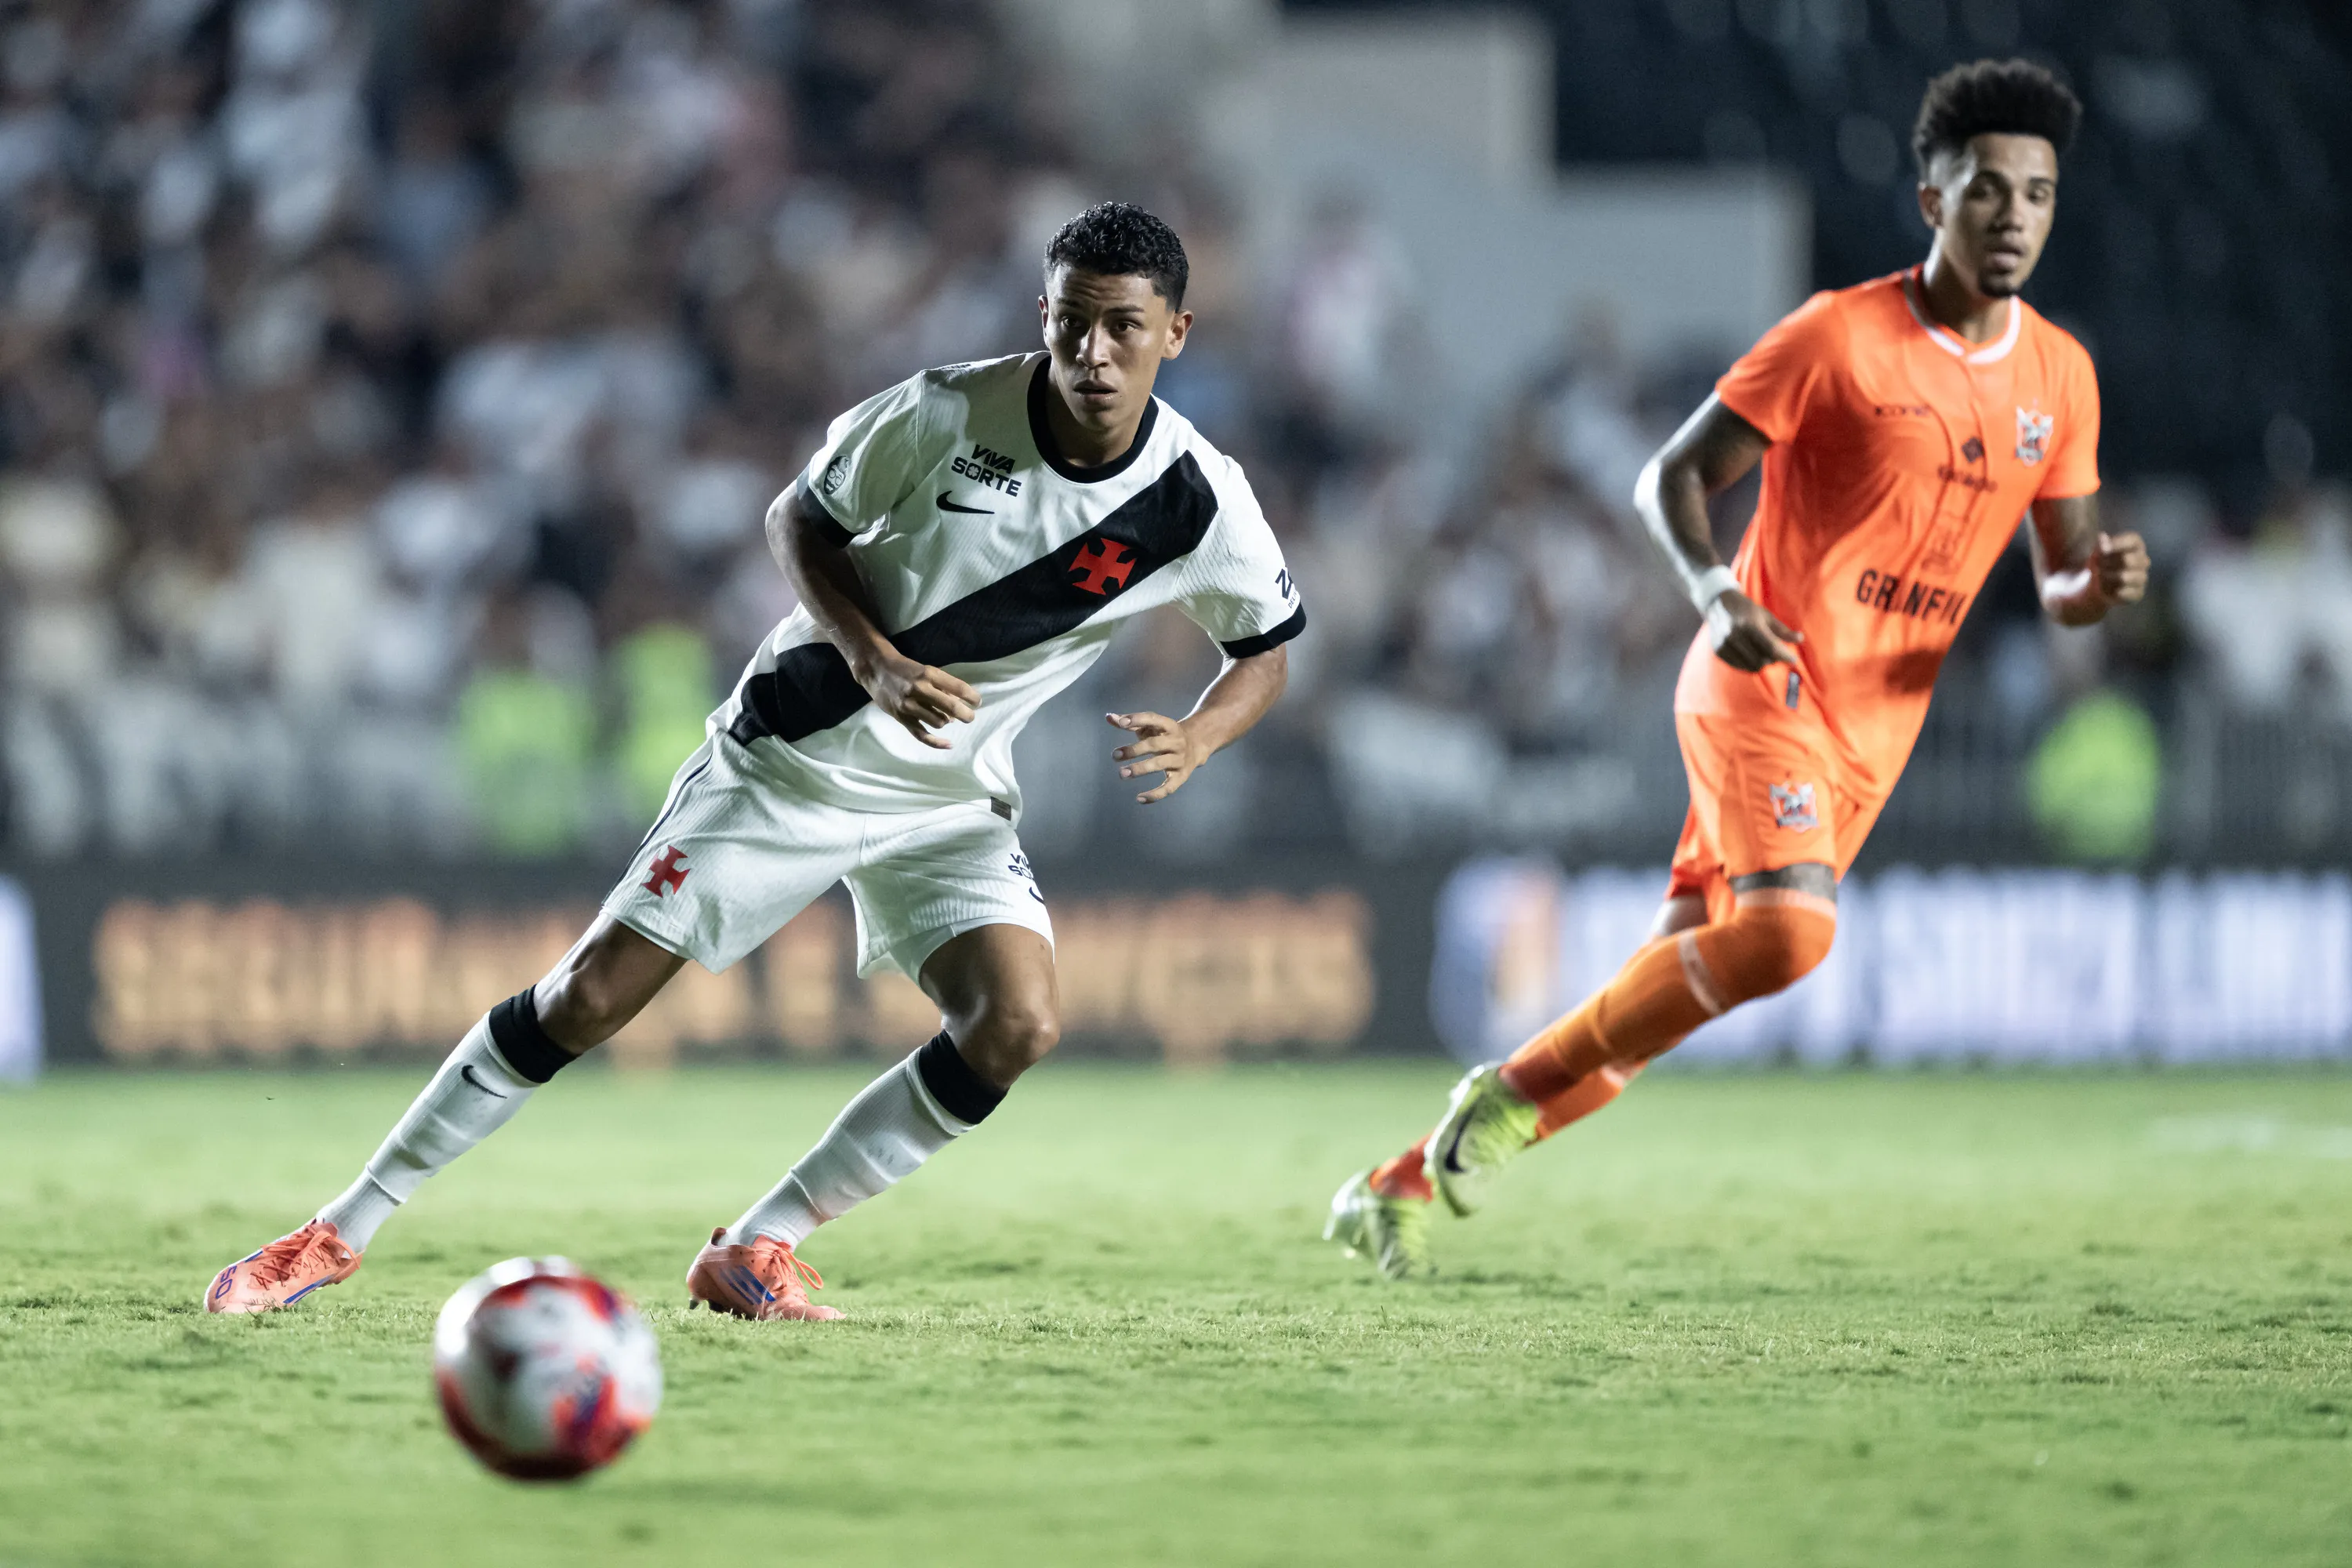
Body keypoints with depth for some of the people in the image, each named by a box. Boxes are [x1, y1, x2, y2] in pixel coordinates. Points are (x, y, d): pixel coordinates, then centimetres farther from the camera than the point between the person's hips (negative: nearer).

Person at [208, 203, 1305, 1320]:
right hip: (792, 753, -2)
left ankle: (755, 1249, -7)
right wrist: (874, 660, -20)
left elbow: (1267, 645, 3)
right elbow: (802, 518, -3)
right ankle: (343, 1232, 5)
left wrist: (1198, 737, -19)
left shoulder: (1199, 504, -14)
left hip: (948, 798, 2)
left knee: (1016, 1026, -22)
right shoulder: (948, 413, -18)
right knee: (589, 997, -7)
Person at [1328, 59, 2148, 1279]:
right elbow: (1672, 477, -5)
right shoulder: (1839, 337, -9)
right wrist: (1714, 591, -24)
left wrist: (2098, 582, -9)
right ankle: (1512, 1092, -10)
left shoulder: (2060, 378, 8)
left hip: (1873, 729, 6)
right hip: (1765, 678, -6)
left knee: (1675, 979, 4)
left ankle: (1406, 1186, 15)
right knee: (1786, 928, -29)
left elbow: (2059, 579, 15)